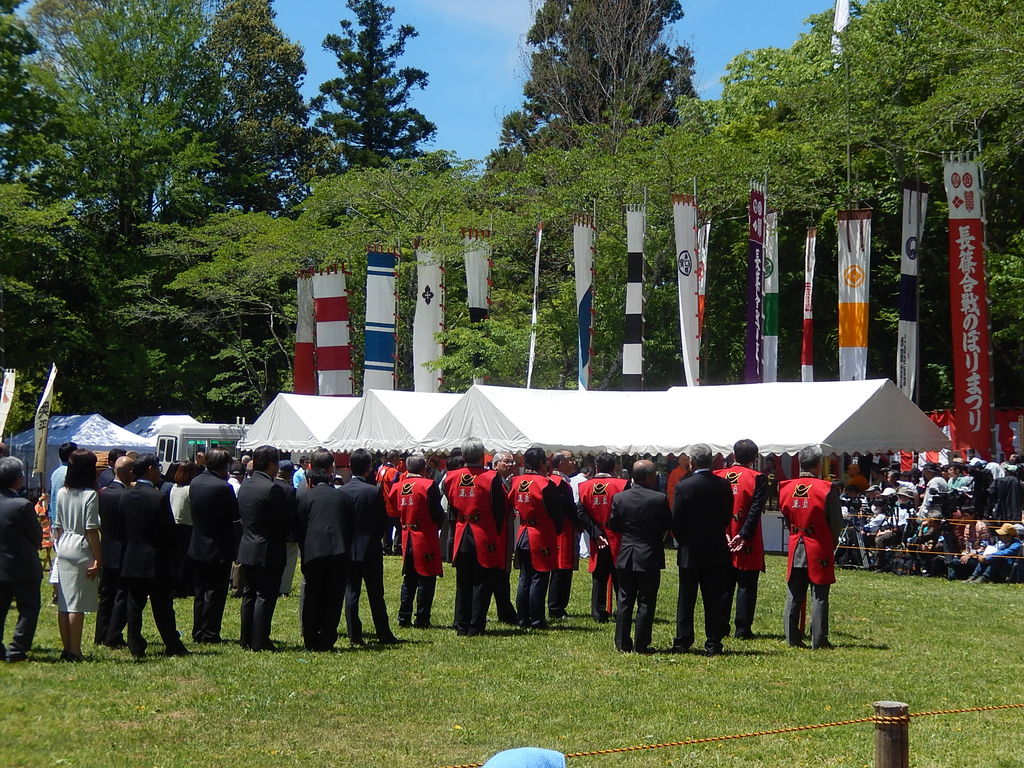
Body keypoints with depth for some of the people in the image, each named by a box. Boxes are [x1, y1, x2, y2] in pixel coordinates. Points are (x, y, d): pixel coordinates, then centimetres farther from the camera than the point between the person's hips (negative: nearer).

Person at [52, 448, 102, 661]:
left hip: (63, 548, 6)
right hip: (82, 550, -6)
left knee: (64, 602, 10)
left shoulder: (62, 493, 6)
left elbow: (58, 526, 11)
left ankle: (66, 649, 16)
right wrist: (98, 559, -10)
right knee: (77, 604, -3)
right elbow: (91, 530, -14)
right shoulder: (90, 495, -12)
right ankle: (75, 651, 0)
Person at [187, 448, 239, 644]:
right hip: (219, 549, -7)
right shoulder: (223, 487, -21)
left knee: (200, 591, 16)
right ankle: (210, 634, 4)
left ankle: (198, 632, 20)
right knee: (215, 592, 2)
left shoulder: (195, 482, 2)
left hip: (197, 547, 7)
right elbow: (237, 514, -13)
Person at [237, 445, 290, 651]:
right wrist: (283, 536, 6)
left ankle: (247, 639, 19)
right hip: (268, 552, -8)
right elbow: (285, 521, -13)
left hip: (247, 550, 8)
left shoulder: (244, 486, 7)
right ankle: (260, 641, 0)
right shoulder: (273, 488, -18)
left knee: (249, 595, 14)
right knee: (265, 597, -2)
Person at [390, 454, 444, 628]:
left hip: (406, 540, 6)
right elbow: (438, 513, -12)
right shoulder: (428, 485, -13)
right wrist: (437, 526, 7)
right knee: (426, 580, 1)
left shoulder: (398, 487, 4)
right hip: (426, 540, -6)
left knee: (409, 580, 15)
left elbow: (394, 511, 12)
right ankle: (421, 620, 2)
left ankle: (404, 618, 14)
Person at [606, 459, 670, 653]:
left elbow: (613, 525, 3)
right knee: (646, 602, 5)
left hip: (625, 557, 3)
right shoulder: (659, 499, -14)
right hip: (650, 557, -3)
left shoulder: (618, 497, -4)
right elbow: (668, 525, -5)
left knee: (624, 601, 12)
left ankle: (622, 643, 14)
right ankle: (641, 644, 6)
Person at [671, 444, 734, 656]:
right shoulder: (724, 486, -3)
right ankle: (713, 643, 7)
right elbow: (728, 517, 5)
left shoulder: (684, 486, -14)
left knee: (686, 599, 7)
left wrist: (682, 541, 8)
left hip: (690, 551, -2)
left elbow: (675, 521, -9)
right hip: (717, 551, 2)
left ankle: (683, 642, 9)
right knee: (714, 599, 7)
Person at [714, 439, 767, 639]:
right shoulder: (757, 478, -7)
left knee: (723, 585, 11)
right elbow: (756, 509, -14)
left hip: (722, 540, 3)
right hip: (748, 545, -3)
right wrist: (743, 536, -15)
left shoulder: (719, 476, 3)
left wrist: (723, 533, -4)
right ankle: (743, 629, 3)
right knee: (746, 586, 3)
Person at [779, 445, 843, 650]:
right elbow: (837, 522, -3)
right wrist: (831, 544, 14)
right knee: (819, 596, 2)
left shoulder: (785, 488, 1)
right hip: (819, 550, -4)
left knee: (794, 596, 9)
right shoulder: (827, 489, -11)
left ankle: (793, 638, 11)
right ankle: (819, 640, 3)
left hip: (795, 547, 4)